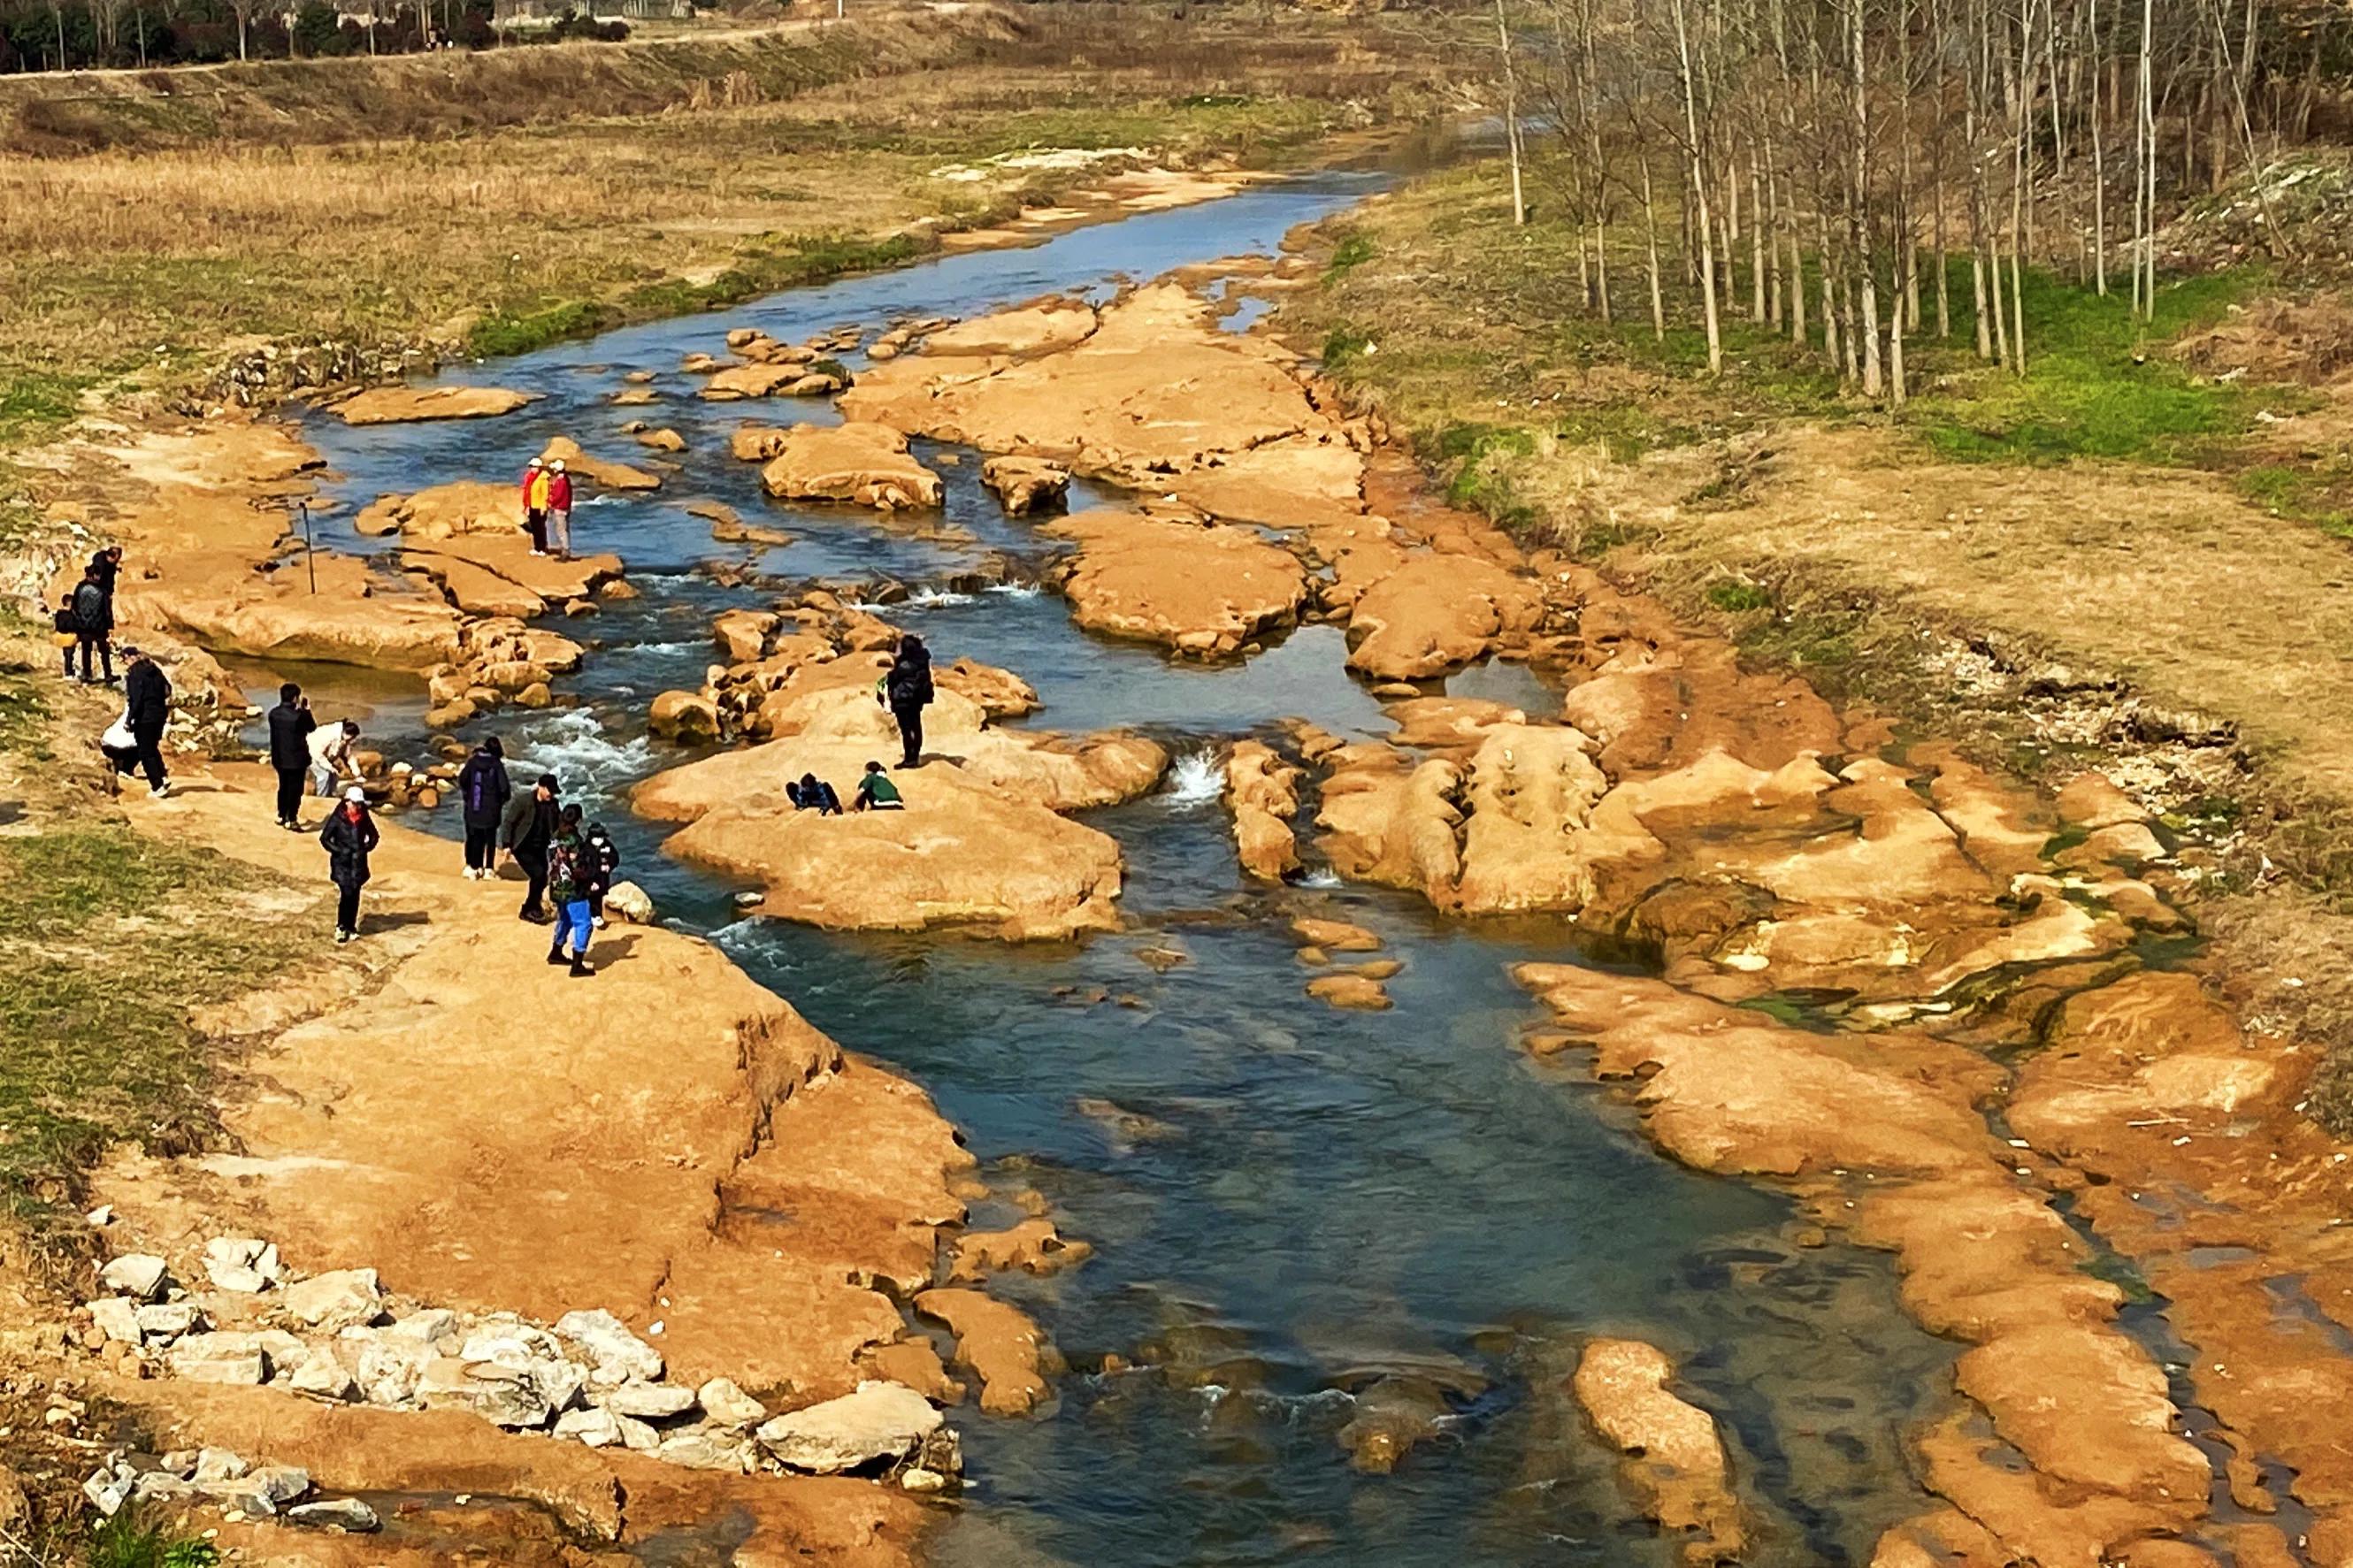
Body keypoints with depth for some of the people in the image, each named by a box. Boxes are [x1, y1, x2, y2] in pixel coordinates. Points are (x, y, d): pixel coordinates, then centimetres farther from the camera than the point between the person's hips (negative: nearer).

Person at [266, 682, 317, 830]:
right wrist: (307, 710, 4)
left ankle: (281, 816, 29)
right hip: (296, 758, -6)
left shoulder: (274, 713, -4)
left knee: (283, 786, 20)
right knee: (295, 789, 5)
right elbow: (312, 727, -5)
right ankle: (292, 820, 8)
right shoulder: (299, 715, -22)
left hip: (279, 757, 6)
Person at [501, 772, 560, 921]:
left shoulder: (552, 804, 1)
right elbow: (509, 823, -9)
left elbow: (555, 826, 14)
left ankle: (527, 911, 23)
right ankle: (532, 908, -3)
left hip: (539, 848, 6)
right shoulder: (523, 801, -13)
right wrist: (507, 845, -14)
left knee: (541, 880, 4)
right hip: (523, 847, -6)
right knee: (539, 874, -20)